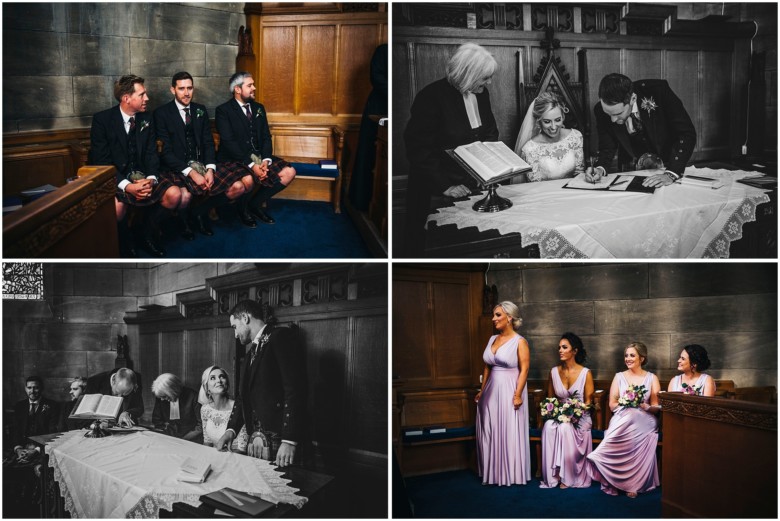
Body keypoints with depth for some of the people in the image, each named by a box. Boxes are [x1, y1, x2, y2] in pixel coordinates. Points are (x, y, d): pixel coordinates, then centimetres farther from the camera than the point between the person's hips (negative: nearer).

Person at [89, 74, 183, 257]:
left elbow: (151, 153, 3)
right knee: (116, 206, -36)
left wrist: (151, 179, -19)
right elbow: (101, 161, -14)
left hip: (142, 175, 5)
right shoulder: (102, 119, -10)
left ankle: (149, 237, 5)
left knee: (174, 194, -19)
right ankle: (125, 245, -4)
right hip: (114, 178, -5)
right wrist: (126, 185, -28)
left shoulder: (146, 118, 5)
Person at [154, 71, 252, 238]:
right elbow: (165, 151, -10)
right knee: (185, 196, -38)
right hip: (177, 167, -6)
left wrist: (210, 169, -11)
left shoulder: (200, 110, 14)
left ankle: (199, 211, 9)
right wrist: (191, 173, -20)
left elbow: (208, 143, 9)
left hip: (202, 164, 6)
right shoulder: (162, 113, -3)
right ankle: (183, 218, 2)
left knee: (239, 186, -14)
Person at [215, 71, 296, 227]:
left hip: (258, 156, 7)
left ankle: (255, 203, 6)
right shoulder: (223, 110, -6)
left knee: (289, 172, -12)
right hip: (234, 159, -7)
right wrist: (251, 164, -25)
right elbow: (229, 142, -16)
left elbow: (266, 137, 9)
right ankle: (243, 209, 0)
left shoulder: (258, 108, 15)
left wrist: (266, 160, -12)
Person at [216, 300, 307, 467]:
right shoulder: (254, 350, 21)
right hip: (256, 439, 8)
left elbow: (295, 389, -17)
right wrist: (231, 430, 7)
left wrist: (289, 441, -22)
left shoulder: (282, 337, -7)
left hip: (279, 440, -8)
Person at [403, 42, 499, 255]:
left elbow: (490, 133, 16)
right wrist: (444, 185, -19)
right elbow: (418, 149, -17)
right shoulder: (432, 97, -16)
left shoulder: (481, 93, 5)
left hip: (473, 187, 6)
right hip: (438, 195, -6)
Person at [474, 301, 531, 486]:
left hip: (509, 391, -7)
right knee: (490, 432, 10)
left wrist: (518, 394, -20)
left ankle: (512, 474, 12)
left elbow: (524, 370, -13)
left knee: (510, 432, 0)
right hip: (492, 391, 7)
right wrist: (482, 390, 14)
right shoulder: (492, 339, 10)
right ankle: (494, 472, 21)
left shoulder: (519, 342, -8)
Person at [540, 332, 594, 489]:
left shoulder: (585, 373, -4)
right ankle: (553, 475, -27)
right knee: (549, 427, -31)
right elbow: (550, 398, 16)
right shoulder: (554, 372, 7)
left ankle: (567, 476, -24)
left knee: (565, 428, -35)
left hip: (579, 417, -3)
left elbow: (588, 402, -3)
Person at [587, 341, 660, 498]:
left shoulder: (652, 378, 13)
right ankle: (616, 482, -21)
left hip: (643, 421, -1)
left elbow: (656, 407, 6)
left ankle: (633, 484, -22)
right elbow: (612, 405, 10)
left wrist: (646, 406, -15)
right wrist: (626, 402, -9)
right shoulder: (619, 377, 16)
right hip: (621, 419, 1)